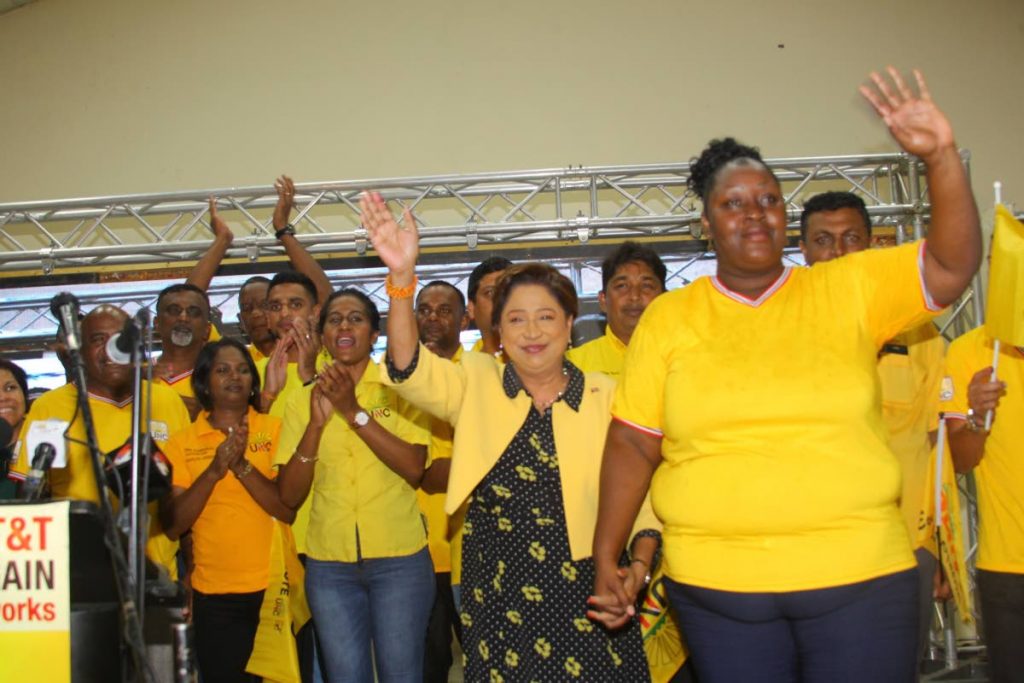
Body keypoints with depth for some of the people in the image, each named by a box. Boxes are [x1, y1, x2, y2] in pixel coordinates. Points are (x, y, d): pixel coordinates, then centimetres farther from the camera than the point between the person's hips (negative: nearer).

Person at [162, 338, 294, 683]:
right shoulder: (183, 442, 5)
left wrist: (241, 465, -18)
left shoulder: (274, 429, 2)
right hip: (214, 593, 1)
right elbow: (173, 526, -3)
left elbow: (288, 509, -8)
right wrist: (214, 470, -15)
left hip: (273, 587, -1)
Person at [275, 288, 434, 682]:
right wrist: (317, 422, -13)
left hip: (399, 557, -2)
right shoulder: (302, 400, 4)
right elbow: (289, 495, -1)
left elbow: (414, 469, -14)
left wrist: (354, 411, -17)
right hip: (329, 562, 2)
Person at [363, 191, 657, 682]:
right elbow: (409, 370, -15)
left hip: (589, 602, 0)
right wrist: (401, 277, -29)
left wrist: (640, 564, -12)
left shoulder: (605, 396, 1)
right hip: (499, 602, 1)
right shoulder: (475, 385, 2)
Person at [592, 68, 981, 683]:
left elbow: (953, 266, -2)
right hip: (716, 585, 0)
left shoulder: (847, 290, 5)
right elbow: (633, 445, 2)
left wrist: (942, 157, -14)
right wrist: (605, 559, 0)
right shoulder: (668, 318, 2)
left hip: (859, 576, 1)